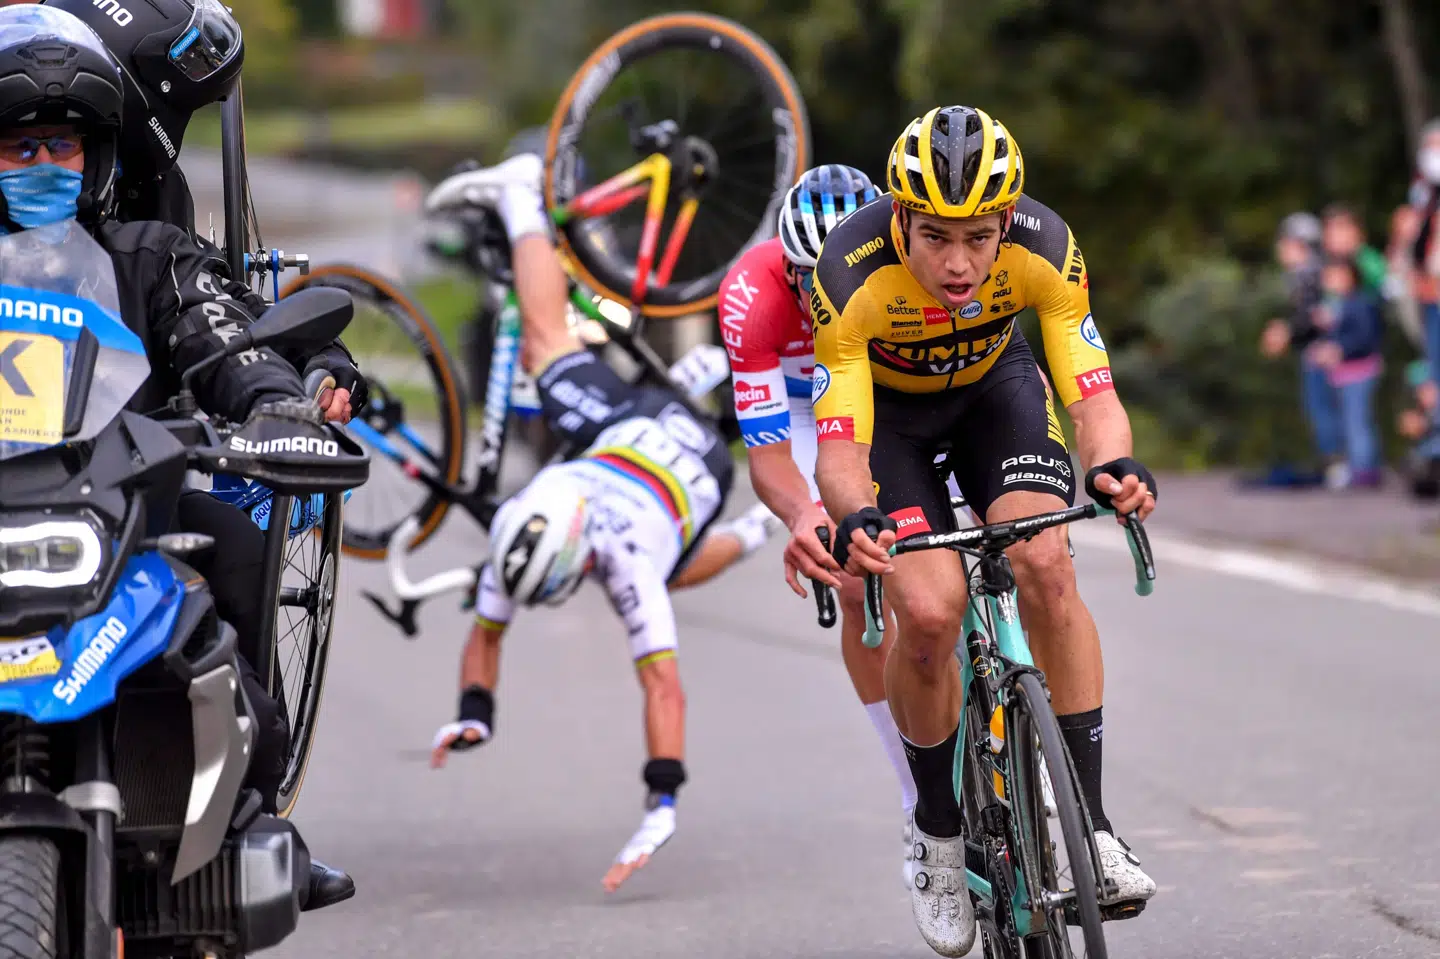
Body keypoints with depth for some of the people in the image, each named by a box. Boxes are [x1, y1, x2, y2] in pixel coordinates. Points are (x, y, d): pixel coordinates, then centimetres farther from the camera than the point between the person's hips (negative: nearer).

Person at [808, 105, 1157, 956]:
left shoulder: (1044, 249, -31)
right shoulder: (852, 277, -36)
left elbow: (1093, 396, -32)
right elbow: (840, 445, -37)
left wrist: (1115, 466, -54)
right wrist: (855, 518, -59)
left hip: (993, 386, 2)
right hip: (886, 408, -1)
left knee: (1046, 569, -23)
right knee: (929, 612, -21)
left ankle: (1090, 824, -14)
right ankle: (938, 833, 3)